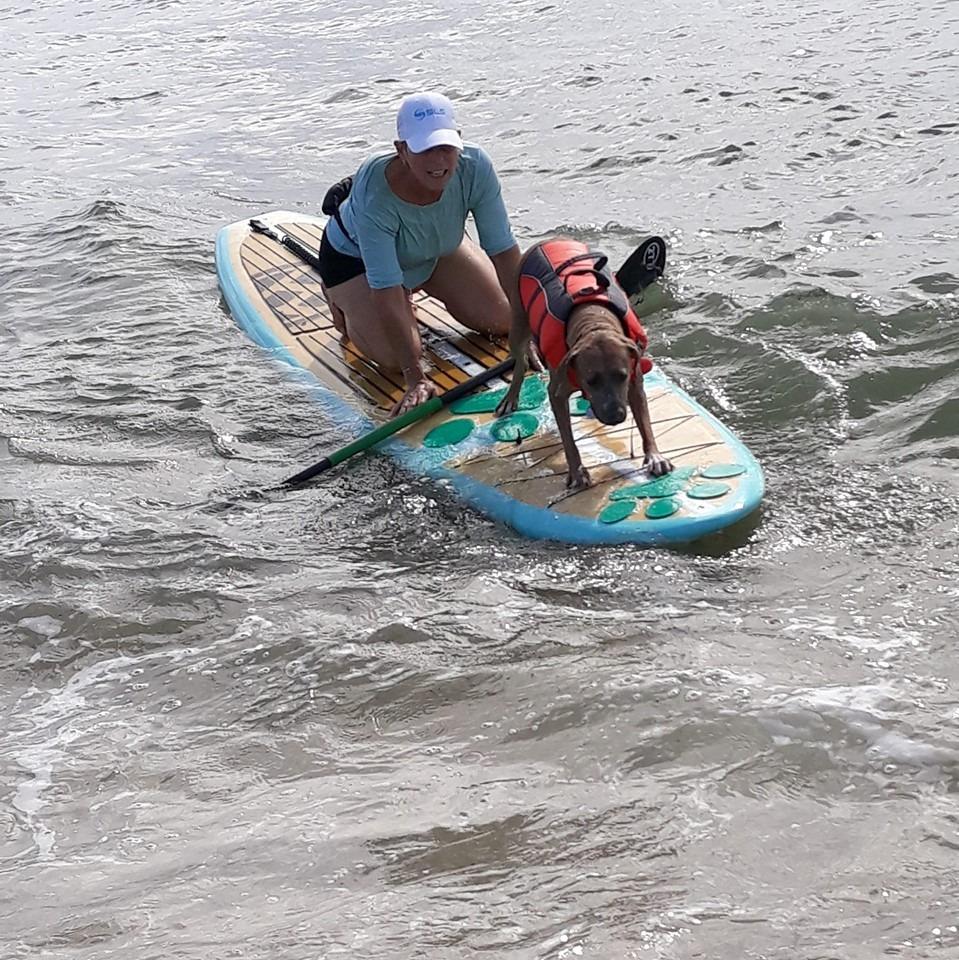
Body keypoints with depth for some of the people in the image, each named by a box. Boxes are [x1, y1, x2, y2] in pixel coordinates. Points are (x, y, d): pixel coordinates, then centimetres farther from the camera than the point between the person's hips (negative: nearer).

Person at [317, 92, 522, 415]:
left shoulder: (475, 167, -34)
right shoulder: (375, 194, -43)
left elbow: (504, 251, -28)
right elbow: (385, 288, -41)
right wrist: (415, 377, -43)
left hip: (437, 248, 4)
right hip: (356, 258, -4)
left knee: (503, 321, 3)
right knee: (394, 356, -19)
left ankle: (416, 289, 29)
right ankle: (344, 302, 14)